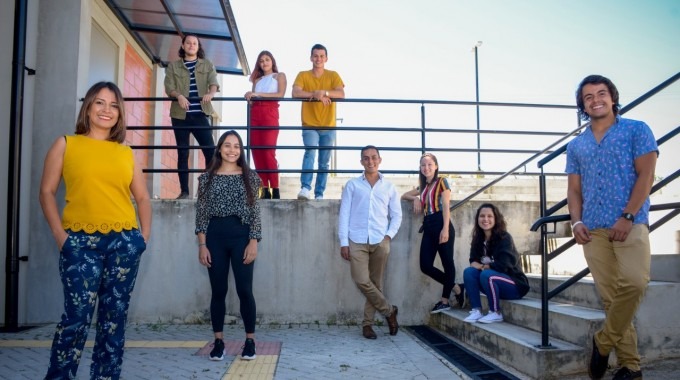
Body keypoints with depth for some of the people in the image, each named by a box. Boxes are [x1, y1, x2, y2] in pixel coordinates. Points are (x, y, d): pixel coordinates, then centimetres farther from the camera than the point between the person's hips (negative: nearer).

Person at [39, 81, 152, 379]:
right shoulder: (66, 144, 7)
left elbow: (143, 197, 16)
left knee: (114, 316, 6)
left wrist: (144, 234, 3)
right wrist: (59, 234, -7)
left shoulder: (126, 153, 13)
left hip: (124, 242, 3)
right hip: (80, 242, -2)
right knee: (77, 315, -6)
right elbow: (47, 192, 3)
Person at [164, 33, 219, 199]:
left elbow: (214, 82, -3)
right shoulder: (173, 66, 13)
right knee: (183, 153, 1)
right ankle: (184, 191, 4)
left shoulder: (207, 65, 14)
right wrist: (179, 96, -22)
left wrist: (210, 94, -26)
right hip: (180, 115, 0)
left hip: (201, 114, 0)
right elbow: (169, 87, 0)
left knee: (210, 150, -8)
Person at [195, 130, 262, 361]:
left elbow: (254, 212, 1)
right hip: (215, 236, 1)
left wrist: (253, 242, -6)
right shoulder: (207, 177, 6)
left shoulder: (250, 177, 4)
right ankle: (218, 341, 17)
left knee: (244, 290, -1)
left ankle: (250, 340, 13)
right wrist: (202, 244, -3)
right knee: (218, 291, 6)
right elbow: (201, 213, 4)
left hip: (241, 235, -1)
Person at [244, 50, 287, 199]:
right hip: (255, 114, 5)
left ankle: (275, 190, -13)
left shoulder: (279, 76, 13)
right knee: (257, 152, -4)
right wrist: (250, 97, -2)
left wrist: (258, 94, -9)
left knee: (268, 151, -15)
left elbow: (280, 94, -4)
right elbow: (253, 98, 20)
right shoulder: (257, 80, 25)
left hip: (270, 113, -5)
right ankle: (265, 190, -2)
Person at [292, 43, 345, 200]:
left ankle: (319, 195, 9)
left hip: (328, 127, 2)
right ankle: (305, 188, -31)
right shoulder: (303, 75, 3)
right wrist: (316, 94, -21)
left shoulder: (333, 75, 5)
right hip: (309, 125, -2)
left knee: (324, 162, 4)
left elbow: (341, 94, -10)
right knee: (310, 152, -24)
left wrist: (323, 92, -25)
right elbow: (295, 93, -13)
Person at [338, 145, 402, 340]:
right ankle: (389, 311, 10)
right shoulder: (352, 185, 7)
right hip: (357, 242, -1)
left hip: (380, 242, 1)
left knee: (375, 283, 4)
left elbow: (396, 215, 13)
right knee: (362, 281, -10)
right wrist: (343, 242, -4)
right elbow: (344, 214, 3)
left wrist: (389, 235, -3)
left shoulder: (389, 187, 11)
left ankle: (367, 323, 16)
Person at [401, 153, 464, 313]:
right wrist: (415, 198, 9)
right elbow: (404, 195, 32)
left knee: (447, 263, 0)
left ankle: (445, 300, 8)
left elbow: (446, 206, -8)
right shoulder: (423, 186, 21)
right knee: (426, 266, -2)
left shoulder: (442, 181, 2)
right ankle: (456, 289, 12)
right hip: (428, 227, 7)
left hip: (441, 224, -7)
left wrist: (445, 229, -18)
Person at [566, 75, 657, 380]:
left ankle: (603, 342, -3)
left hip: (630, 224, -3)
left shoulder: (636, 130, 7)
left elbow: (646, 175, -2)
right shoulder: (576, 146, 17)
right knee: (610, 296, 2)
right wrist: (576, 222, -2)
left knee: (634, 283, -24)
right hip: (593, 230, 4)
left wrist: (627, 217, -12)